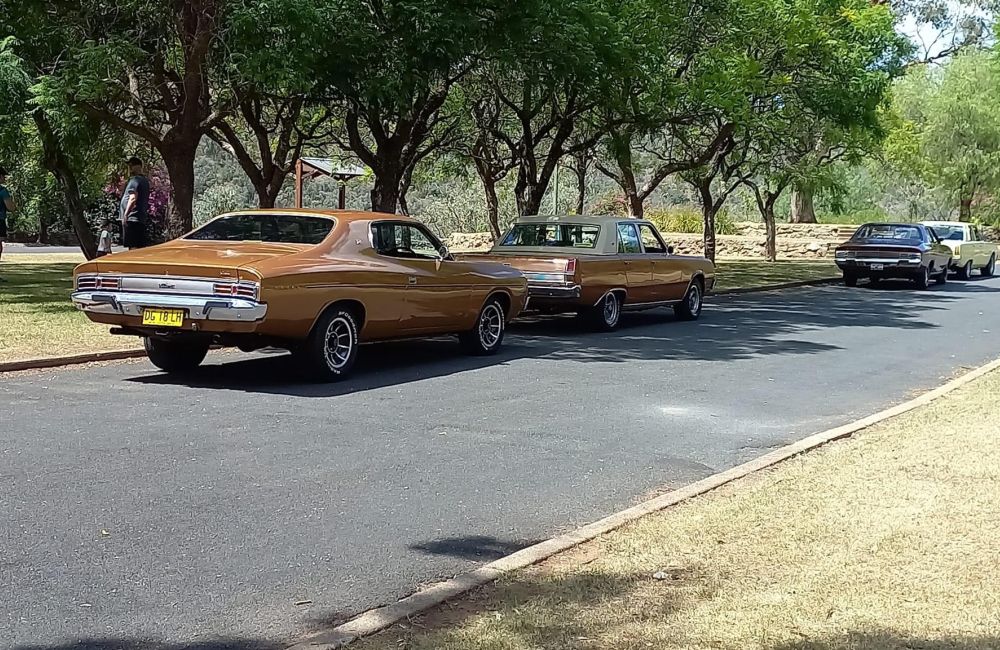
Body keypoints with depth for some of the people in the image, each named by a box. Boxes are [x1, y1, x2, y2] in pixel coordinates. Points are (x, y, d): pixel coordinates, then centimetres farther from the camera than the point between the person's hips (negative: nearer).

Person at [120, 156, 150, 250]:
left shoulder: (134, 180, -9)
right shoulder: (145, 180, 21)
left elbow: (133, 198, -22)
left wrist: (125, 214, -23)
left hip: (132, 218, -10)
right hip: (141, 219, 10)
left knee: (133, 246, -13)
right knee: (140, 247, 9)